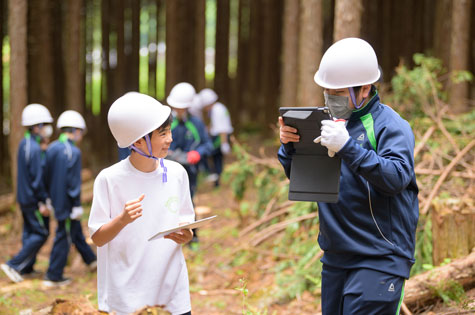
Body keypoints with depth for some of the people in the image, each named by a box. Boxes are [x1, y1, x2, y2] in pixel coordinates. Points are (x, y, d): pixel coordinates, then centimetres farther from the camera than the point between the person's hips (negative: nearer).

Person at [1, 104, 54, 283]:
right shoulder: (34, 149, -21)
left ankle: (26, 268, 21)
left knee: (30, 232, 15)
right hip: (33, 199, -9)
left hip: (24, 196, 9)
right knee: (41, 233, -3)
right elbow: (37, 177, -22)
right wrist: (43, 202, -19)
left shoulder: (24, 144, 9)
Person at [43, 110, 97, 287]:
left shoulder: (51, 148, 6)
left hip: (56, 200, 9)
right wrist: (77, 205, -15)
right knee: (64, 238, 0)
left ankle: (91, 260, 40)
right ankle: (53, 277, 4)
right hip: (67, 203, -9)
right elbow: (73, 182, -20)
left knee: (76, 231, 23)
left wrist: (49, 198, 21)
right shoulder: (73, 152, -19)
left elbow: (46, 177, 13)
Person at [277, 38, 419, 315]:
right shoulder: (333, 122, 11)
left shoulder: (390, 125, -9)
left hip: (379, 259, -7)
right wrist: (289, 146, -7)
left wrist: (348, 147, -33)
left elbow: (397, 177, -24)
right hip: (336, 257, 7)